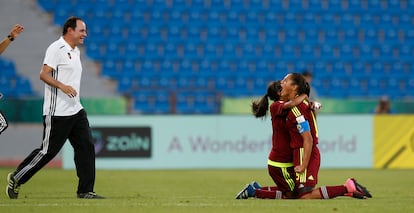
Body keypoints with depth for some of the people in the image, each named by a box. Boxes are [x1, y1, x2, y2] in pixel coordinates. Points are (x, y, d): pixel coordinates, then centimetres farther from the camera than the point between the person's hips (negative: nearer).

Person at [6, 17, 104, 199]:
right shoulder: (56, 48, -11)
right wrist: (62, 86, -34)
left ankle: (85, 190, 3)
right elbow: (44, 74, -20)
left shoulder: (76, 52, 17)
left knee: (86, 147, 0)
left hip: (75, 110, 9)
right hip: (56, 113, -9)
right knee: (48, 151, -4)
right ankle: (16, 178, 12)